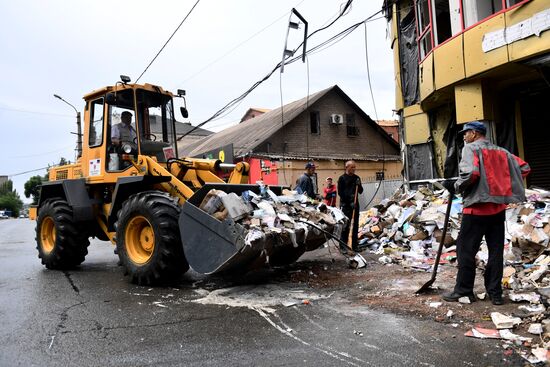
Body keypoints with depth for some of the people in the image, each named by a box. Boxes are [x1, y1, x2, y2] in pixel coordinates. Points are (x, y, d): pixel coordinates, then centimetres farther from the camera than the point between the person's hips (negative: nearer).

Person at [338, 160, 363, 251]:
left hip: (355, 204, 5)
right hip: (345, 205, -5)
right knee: (345, 226, -4)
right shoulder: (342, 178, -3)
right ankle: (343, 246, 1)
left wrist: (359, 185, -6)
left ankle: (354, 246, 15)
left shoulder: (357, 178, 12)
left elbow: (360, 191, 15)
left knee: (355, 226, 7)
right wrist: (349, 202, -14)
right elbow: (340, 193, -8)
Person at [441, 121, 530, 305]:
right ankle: (495, 293, 15)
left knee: (466, 249, 3)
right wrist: (504, 182, 19)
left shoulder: (470, 148, -5)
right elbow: (524, 168, 14)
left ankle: (463, 291, 8)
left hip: (477, 207, -6)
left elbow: (471, 173, -21)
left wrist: (455, 186, -7)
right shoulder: (501, 151, 15)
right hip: (498, 207, 7)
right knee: (496, 250, 10)